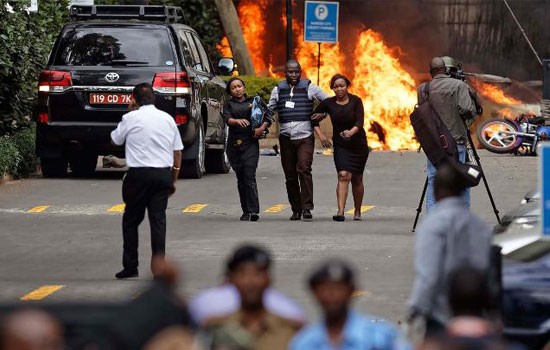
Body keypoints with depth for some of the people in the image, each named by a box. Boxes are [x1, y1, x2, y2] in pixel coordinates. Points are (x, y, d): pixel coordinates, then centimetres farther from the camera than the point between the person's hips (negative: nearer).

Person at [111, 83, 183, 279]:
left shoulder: (131, 118, -4)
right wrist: (174, 180, 18)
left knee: (131, 219, 9)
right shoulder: (167, 119, 9)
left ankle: (130, 266, 8)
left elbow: (115, 140, 13)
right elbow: (178, 152, 11)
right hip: (163, 173, 3)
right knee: (158, 219, 3)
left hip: (139, 174, -3)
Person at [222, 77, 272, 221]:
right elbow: (227, 119, -9)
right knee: (241, 178, 7)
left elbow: (268, 118, 10)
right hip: (234, 145, 2)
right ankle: (246, 211, 14)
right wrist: (237, 121, -30)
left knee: (249, 177, -14)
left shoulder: (253, 101, 11)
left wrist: (262, 128, -9)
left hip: (250, 143, -2)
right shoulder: (229, 105, 11)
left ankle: (253, 211, -21)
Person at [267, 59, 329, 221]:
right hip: (286, 137, 3)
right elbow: (270, 110, 19)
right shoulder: (278, 90, 11)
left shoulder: (309, 88, 5)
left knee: (304, 169, -20)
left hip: (305, 136, -3)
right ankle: (296, 209, 14)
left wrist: (319, 116, -1)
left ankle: (307, 207, -22)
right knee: (290, 175, 5)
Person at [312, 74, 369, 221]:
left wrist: (351, 132, -37)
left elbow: (360, 122, -17)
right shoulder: (329, 103, -2)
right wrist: (320, 134, -4)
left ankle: (357, 211, 29)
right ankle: (340, 212, -26)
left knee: (357, 179, 10)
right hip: (340, 146, 0)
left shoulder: (356, 101, -7)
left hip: (359, 144, 0)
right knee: (343, 176, -19)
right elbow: (314, 118, 9)